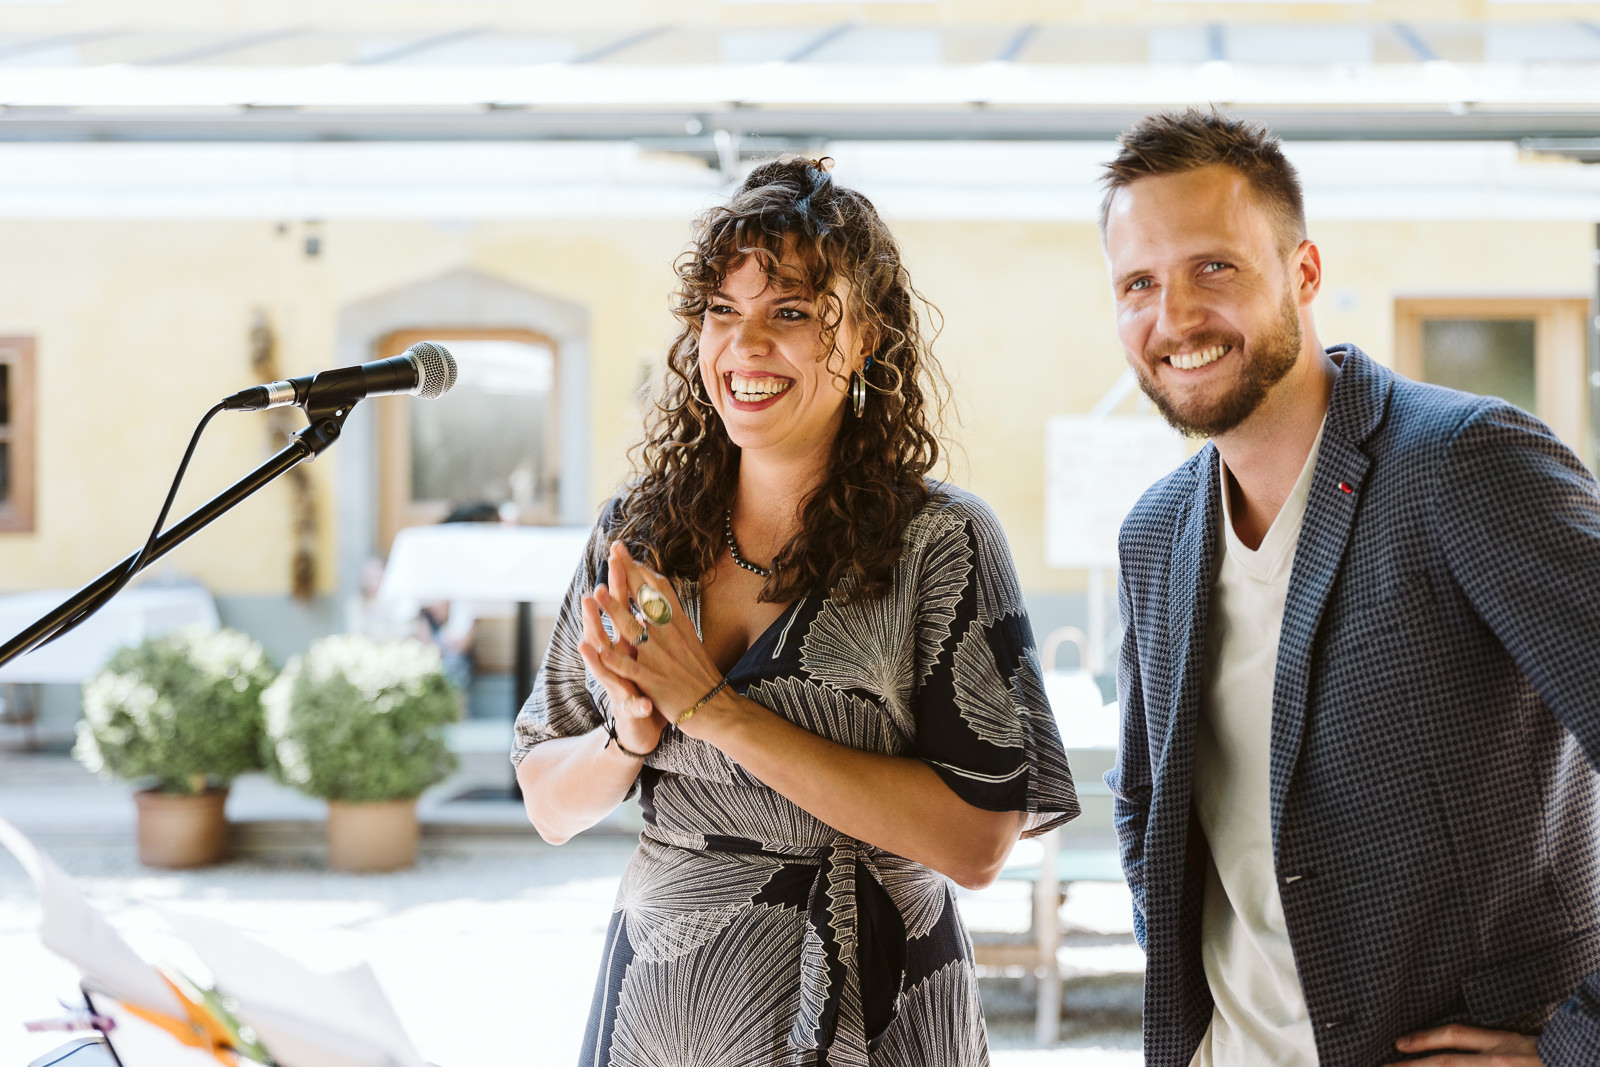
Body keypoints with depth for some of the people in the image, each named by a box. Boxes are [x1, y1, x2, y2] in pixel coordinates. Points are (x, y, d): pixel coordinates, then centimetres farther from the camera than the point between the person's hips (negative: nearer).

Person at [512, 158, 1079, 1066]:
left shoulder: (943, 541, -10)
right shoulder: (635, 539, 2)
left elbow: (976, 843, -19)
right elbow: (551, 806, 7)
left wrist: (719, 711, -20)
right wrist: (630, 739, -14)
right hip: (655, 994, 3)